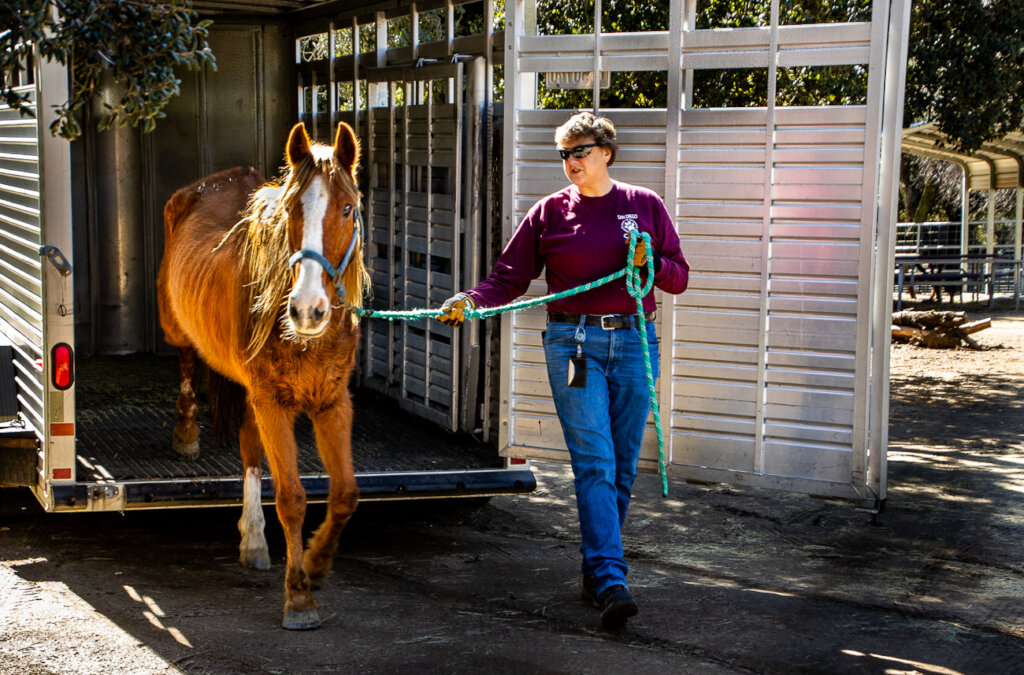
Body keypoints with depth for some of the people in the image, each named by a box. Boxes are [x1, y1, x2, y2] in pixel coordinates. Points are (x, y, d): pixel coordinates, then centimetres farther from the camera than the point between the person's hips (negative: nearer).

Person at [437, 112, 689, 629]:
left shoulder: (645, 205, 8)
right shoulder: (549, 212, 5)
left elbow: (679, 278, 10)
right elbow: (509, 277, 1)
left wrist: (650, 263, -10)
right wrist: (470, 301, -17)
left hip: (634, 343, 2)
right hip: (574, 344, -2)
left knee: (623, 466, 6)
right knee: (594, 463, -11)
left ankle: (597, 571, 19)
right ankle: (610, 582, -16)